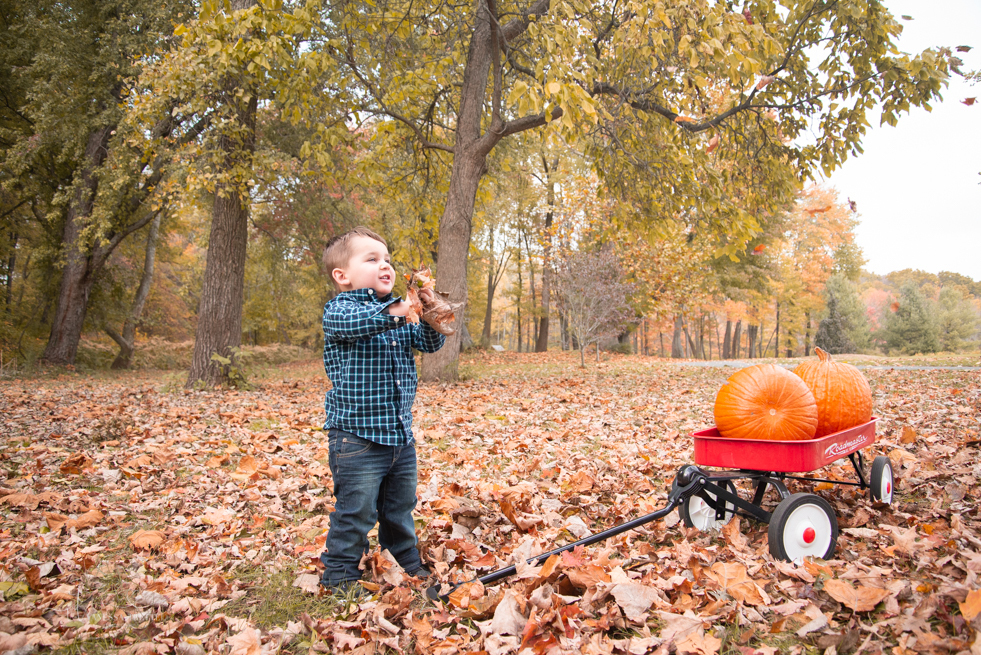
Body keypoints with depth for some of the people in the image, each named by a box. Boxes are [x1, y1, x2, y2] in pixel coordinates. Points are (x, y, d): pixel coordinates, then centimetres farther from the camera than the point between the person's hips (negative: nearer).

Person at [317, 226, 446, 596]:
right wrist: (395, 311, -48)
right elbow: (353, 322, -32)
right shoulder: (338, 309, -9)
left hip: (400, 433, 7)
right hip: (356, 436, -7)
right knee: (356, 510, 1)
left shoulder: (399, 314, 12)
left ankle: (407, 563, 37)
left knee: (401, 506, 20)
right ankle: (339, 574, 20)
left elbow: (429, 343, 4)